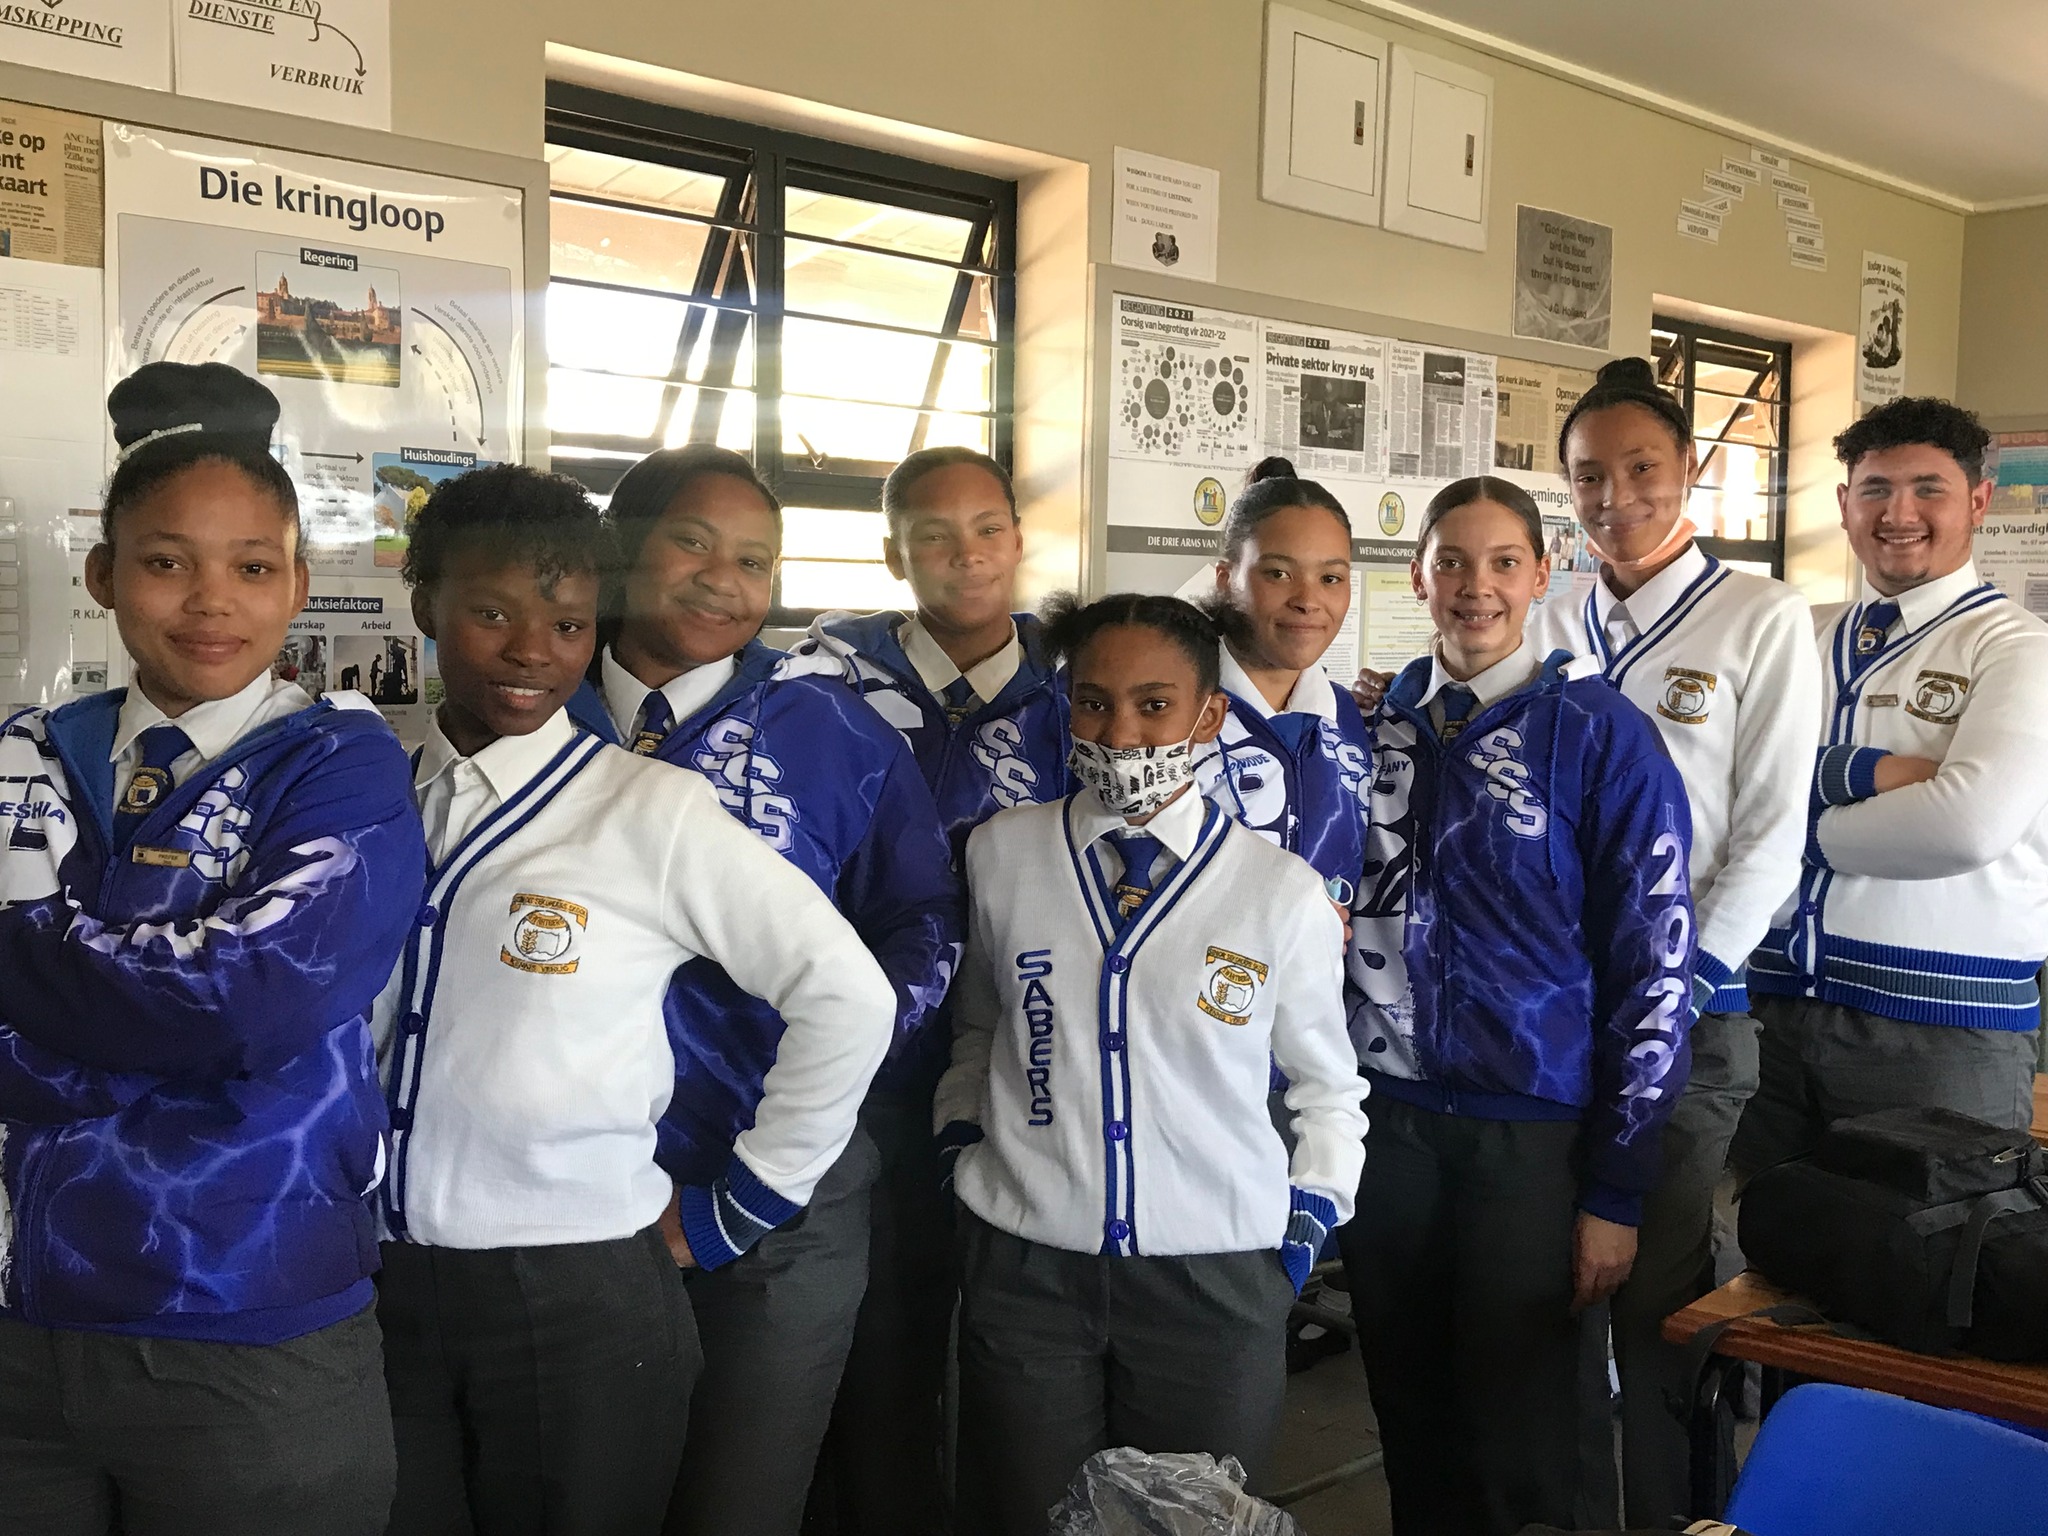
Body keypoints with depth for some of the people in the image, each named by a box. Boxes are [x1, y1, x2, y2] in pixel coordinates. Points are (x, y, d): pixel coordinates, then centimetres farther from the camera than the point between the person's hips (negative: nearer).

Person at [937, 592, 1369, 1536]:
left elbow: (1328, 1091, 9)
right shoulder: (1001, 855, -1)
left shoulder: (1283, 892, -5)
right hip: (1024, 1265, 1)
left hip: (1216, 1277, -1)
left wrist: (1307, 1225, 0)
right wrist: (961, 1140, 4)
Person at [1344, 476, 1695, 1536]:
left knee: (1514, 1445, 7)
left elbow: (1654, 965, -7)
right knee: (1408, 1422, 15)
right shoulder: (1379, 724, 5)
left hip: (1531, 1132, -3)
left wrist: (1615, 1190, -9)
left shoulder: (1600, 735, -6)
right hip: (1385, 1119, 4)